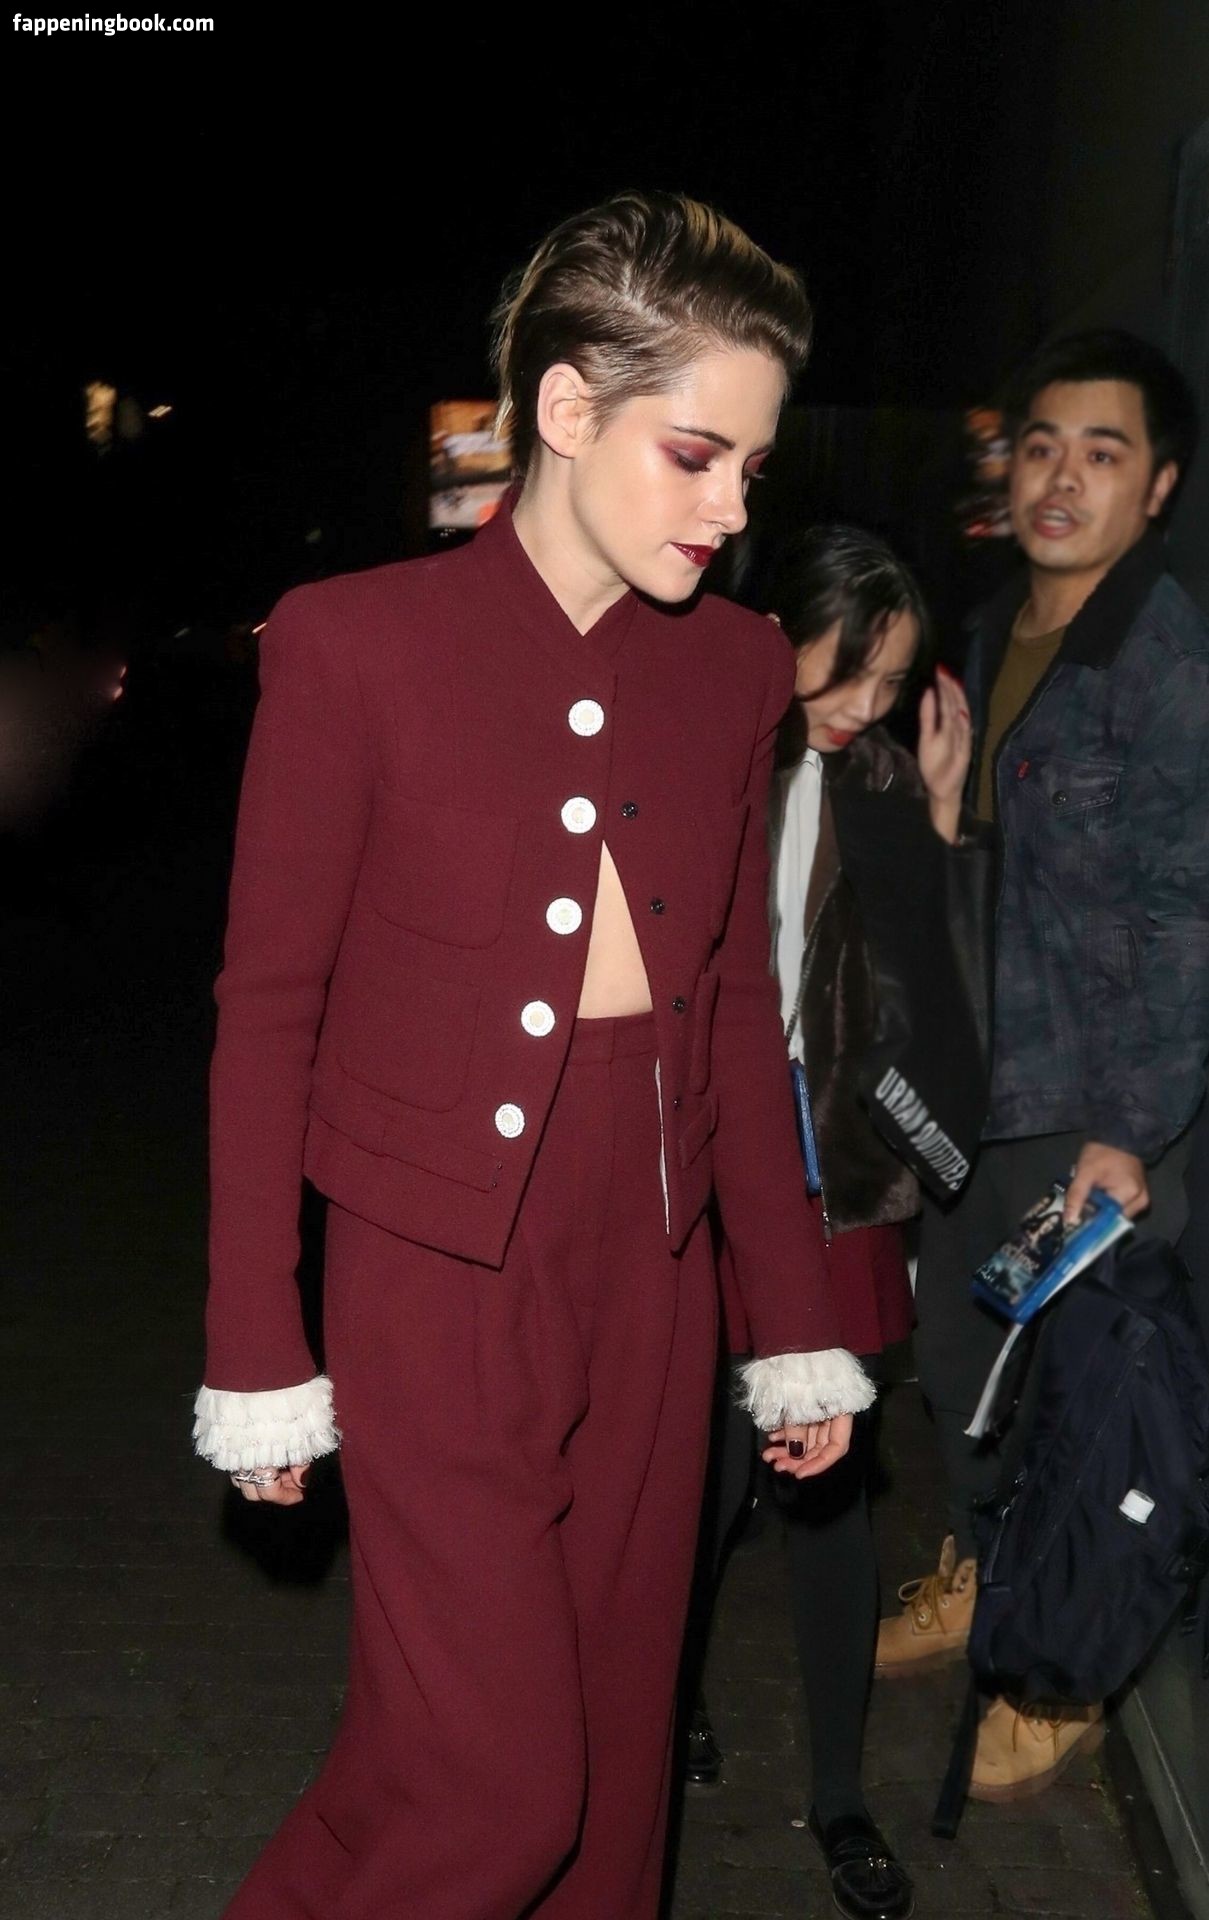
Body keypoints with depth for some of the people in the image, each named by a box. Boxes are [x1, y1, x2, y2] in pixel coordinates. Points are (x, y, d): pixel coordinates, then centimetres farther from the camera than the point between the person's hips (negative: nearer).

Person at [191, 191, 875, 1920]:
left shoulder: (734, 670, 4)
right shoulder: (358, 643, -9)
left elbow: (738, 1004, 9)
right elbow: (267, 1009, -6)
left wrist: (798, 1324, 10)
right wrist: (260, 1359, -5)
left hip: (651, 1272, 5)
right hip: (438, 1268, -4)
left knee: (612, 1746, 14)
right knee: (489, 1775, -2)